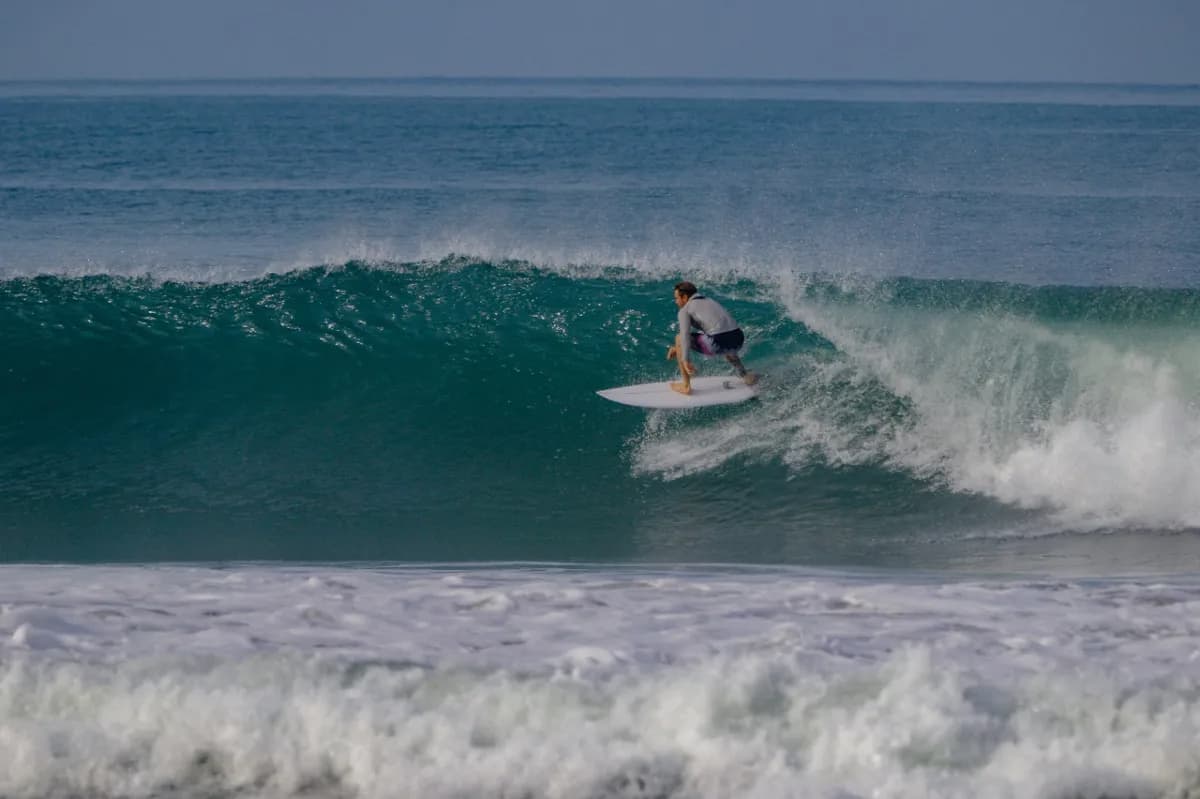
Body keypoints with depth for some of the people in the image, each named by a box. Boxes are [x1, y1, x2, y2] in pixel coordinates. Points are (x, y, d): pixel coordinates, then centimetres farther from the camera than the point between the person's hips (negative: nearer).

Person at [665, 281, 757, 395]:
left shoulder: (685, 310, 8)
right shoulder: (710, 302, 32)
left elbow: (685, 335, -8)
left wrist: (685, 361, -16)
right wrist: (677, 348, 42)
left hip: (719, 343, -7)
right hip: (739, 340, 7)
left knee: (679, 339, 14)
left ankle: (686, 386, 16)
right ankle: (744, 375, 30)